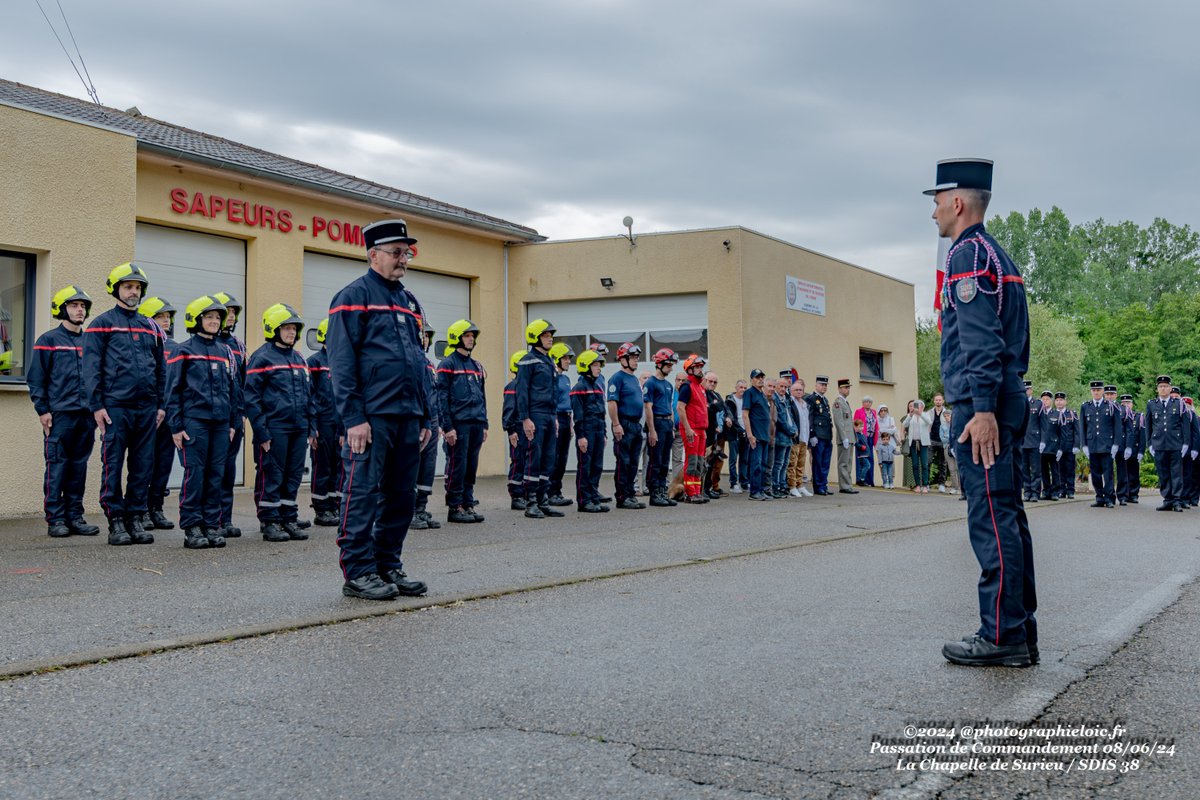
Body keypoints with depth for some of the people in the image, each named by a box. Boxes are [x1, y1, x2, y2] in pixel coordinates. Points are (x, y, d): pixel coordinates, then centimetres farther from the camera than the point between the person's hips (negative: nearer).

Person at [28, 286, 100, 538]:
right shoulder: (49, 340, 1)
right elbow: (35, 378, -2)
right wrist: (42, 410, -8)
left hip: (86, 415, 5)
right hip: (59, 415, -5)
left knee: (79, 466, 7)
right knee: (57, 466, -3)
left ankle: (75, 517, 13)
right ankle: (55, 519, 2)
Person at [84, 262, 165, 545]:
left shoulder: (151, 328, 16)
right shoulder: (102, 324, 2)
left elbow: (161, 369, 17)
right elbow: (91, 368, -3)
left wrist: (161, 404, 10)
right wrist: (96, 405, -10)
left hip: (147, 408, 4)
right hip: (115, 407, -4)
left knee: (143, 466, 6)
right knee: (113, 465, -1)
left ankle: (137, 518, 13)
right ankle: (116, 522, 4)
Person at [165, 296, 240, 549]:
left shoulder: (225, 352, 14)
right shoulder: (183, 351, -1)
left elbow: (233, 389, 18)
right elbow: (172, 391, -3)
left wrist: (234, 422, 12)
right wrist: (175, 426, -8)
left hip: (220, 423, 5)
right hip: (194, 421, -5)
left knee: (216, 474, 6)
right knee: (195, 474, -5)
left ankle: (212, 525, 12)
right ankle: (192, 528, 1)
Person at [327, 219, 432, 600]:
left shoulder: (410, 302, 20)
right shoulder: (354, 296, -3)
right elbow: (342, 363, -10)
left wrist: (426, 417, 15)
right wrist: (354, 418, -16)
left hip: (408, 417, 8)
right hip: (372, 416, -8)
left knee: (401, 496, 10)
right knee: (363, 494, -4)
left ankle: (388, 566, 20)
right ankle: (358, 573, 4)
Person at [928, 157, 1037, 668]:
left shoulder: (968, 254, -8)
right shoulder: (997, 255, 22)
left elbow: (981, 340, -19)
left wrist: (982, 409, -24)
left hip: (980, 407, -10)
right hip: (1007, 402, 10)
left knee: (991, 520, -8)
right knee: (1007, 517, 11)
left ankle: (1001, 637, -3)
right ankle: (1019, 632, 16)